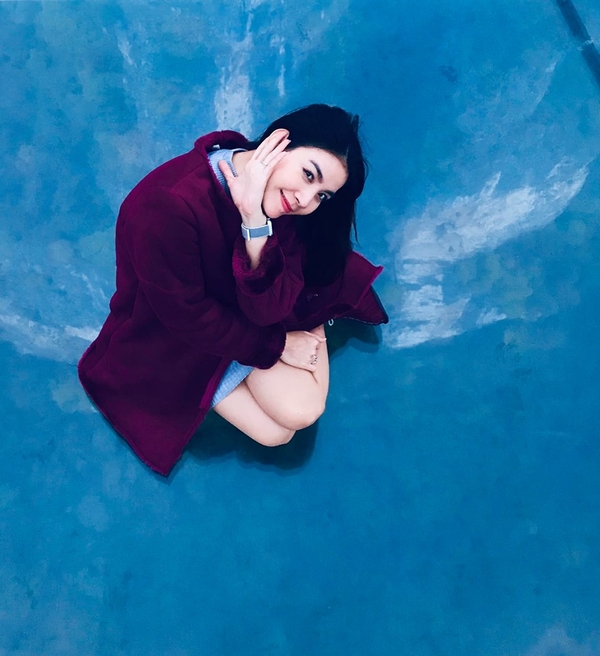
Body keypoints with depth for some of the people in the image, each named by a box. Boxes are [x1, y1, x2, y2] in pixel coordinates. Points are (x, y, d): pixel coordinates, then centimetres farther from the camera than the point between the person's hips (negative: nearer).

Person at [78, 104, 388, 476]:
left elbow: (268, 308, -25)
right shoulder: (169, 204, -35)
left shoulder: (274, 201, -17)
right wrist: (276, 346, -15)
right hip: (172, 342, -4)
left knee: (303, 412, -15)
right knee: (276, 430, -11)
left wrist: (254, 219, -39)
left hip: (246, 316, 4)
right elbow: (187, 315, -25)